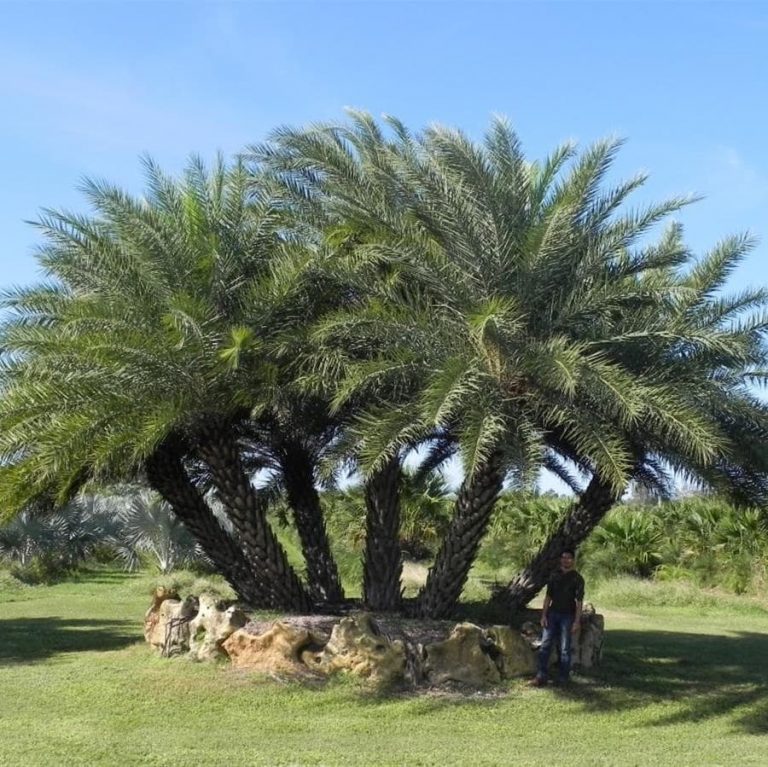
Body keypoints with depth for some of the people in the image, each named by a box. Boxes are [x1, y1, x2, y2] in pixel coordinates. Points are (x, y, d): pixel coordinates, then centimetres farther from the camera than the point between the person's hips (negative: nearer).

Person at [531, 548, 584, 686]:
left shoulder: (577, 578, -4)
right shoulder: (554, 575, 7)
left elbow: (579, 601, -6)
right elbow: (548, 596, 9)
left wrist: (577, 622, -12)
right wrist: (544, 615, 1)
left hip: (567, 616, -3)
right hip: (553, 614, 3)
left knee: (565, 648, 1)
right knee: (545, 645, -4)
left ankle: (563, 678, 9)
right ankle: (541, 676, -3)